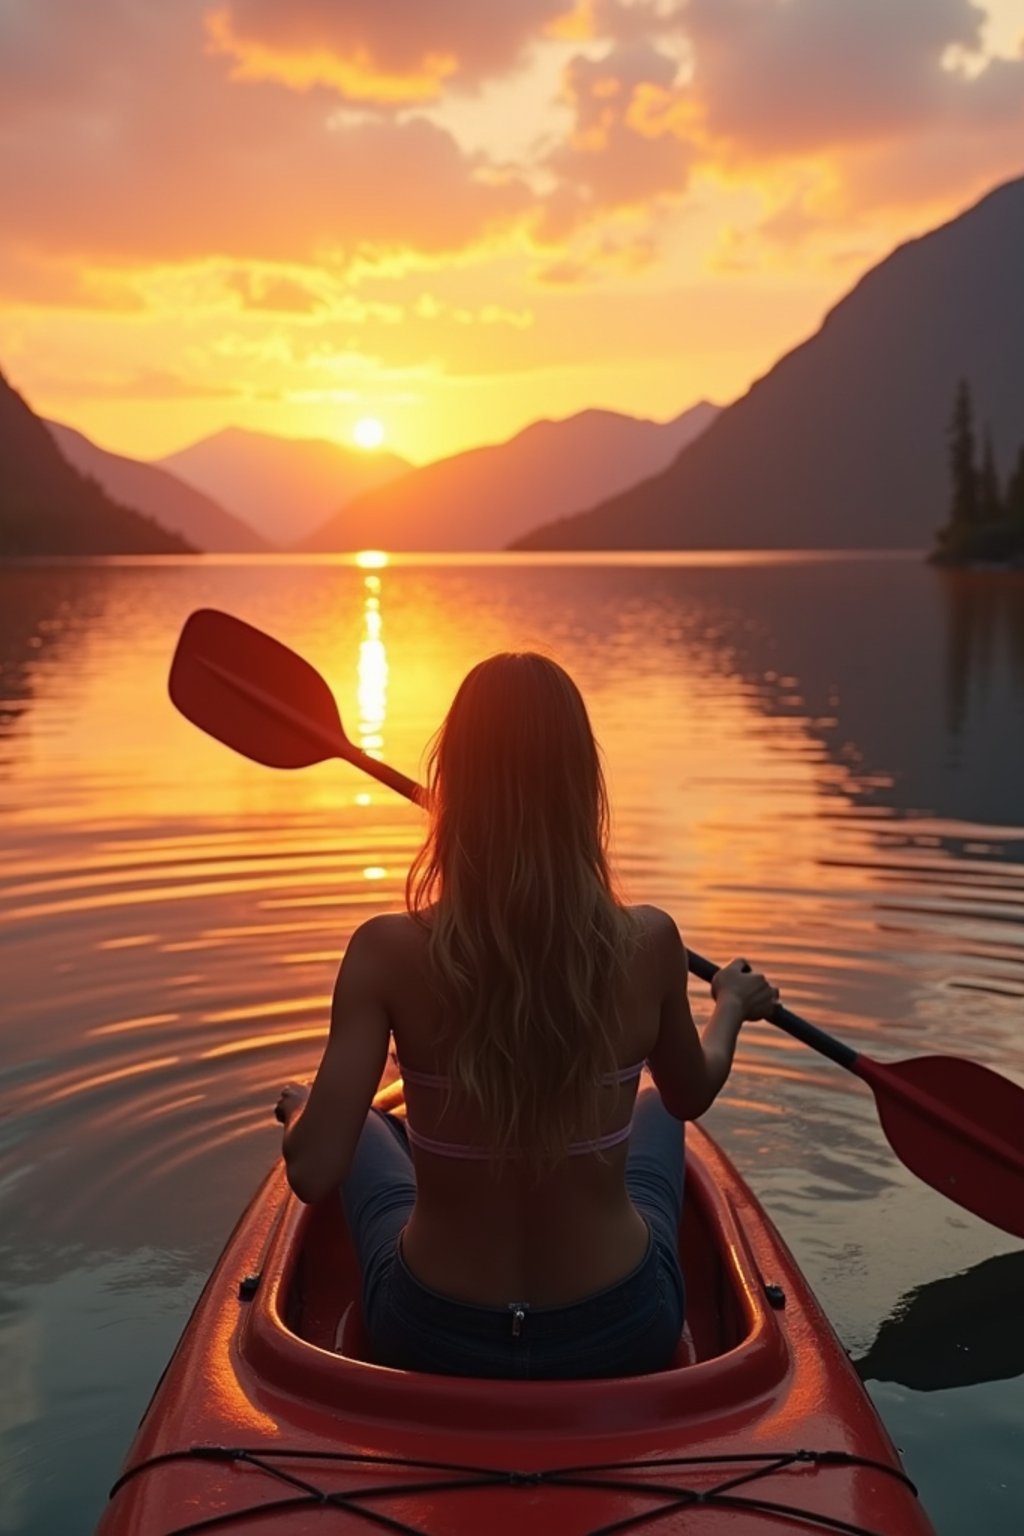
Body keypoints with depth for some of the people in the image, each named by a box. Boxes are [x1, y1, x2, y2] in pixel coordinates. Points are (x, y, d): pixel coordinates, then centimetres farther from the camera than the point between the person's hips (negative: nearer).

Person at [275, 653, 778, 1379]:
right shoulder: (647, 942, -18)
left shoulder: (388, 952, -23)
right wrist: (733, 1006, 23)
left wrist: (300, 1109, 3)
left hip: (434, 1340, 0)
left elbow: (314, 1172, -20)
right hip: (621, 1336, 1)